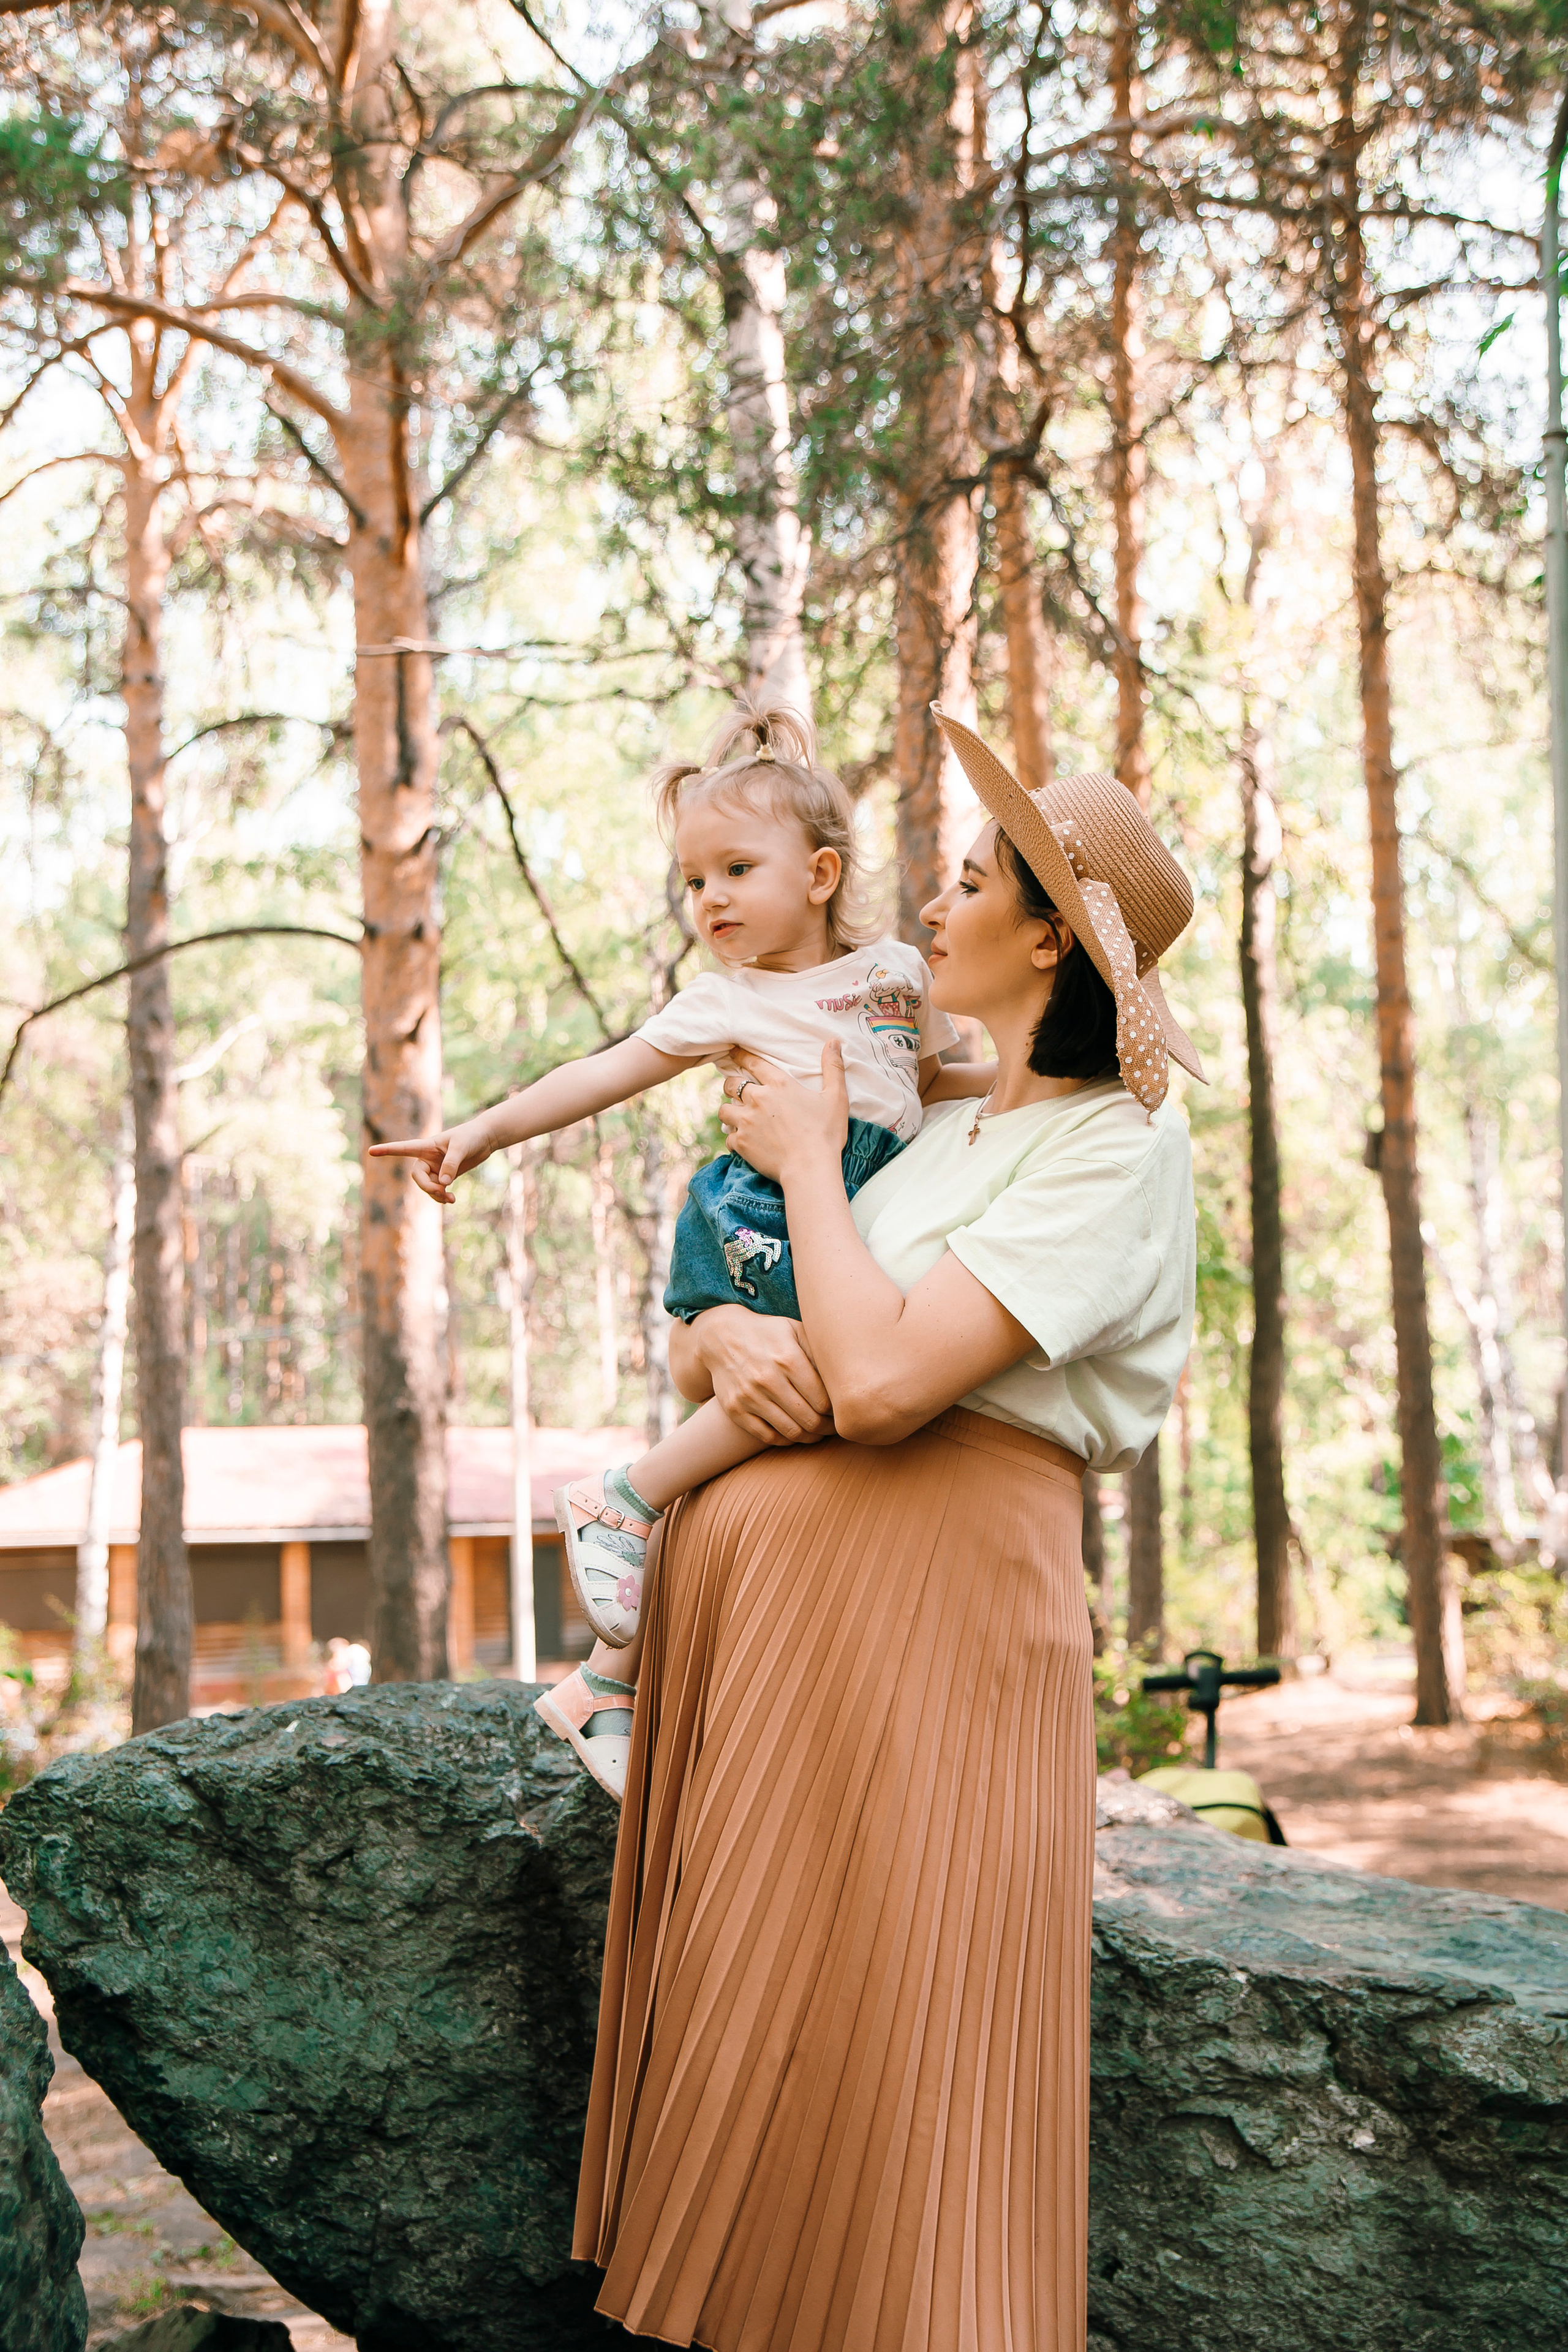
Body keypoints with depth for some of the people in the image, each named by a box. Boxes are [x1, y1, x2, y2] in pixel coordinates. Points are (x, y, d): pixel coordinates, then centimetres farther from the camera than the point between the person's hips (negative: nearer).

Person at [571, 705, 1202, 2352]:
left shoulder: (1120, 1149, -7)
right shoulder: (950, 1133, 20)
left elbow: (880, 1378, -20)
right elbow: (691, 1343, 20)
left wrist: (810, 1160, -4)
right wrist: (727, 1343, -5)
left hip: (919, 1612, -8)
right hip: (752, 1578, 8)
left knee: (865, 2074, -5)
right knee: (735, 2045, 11)